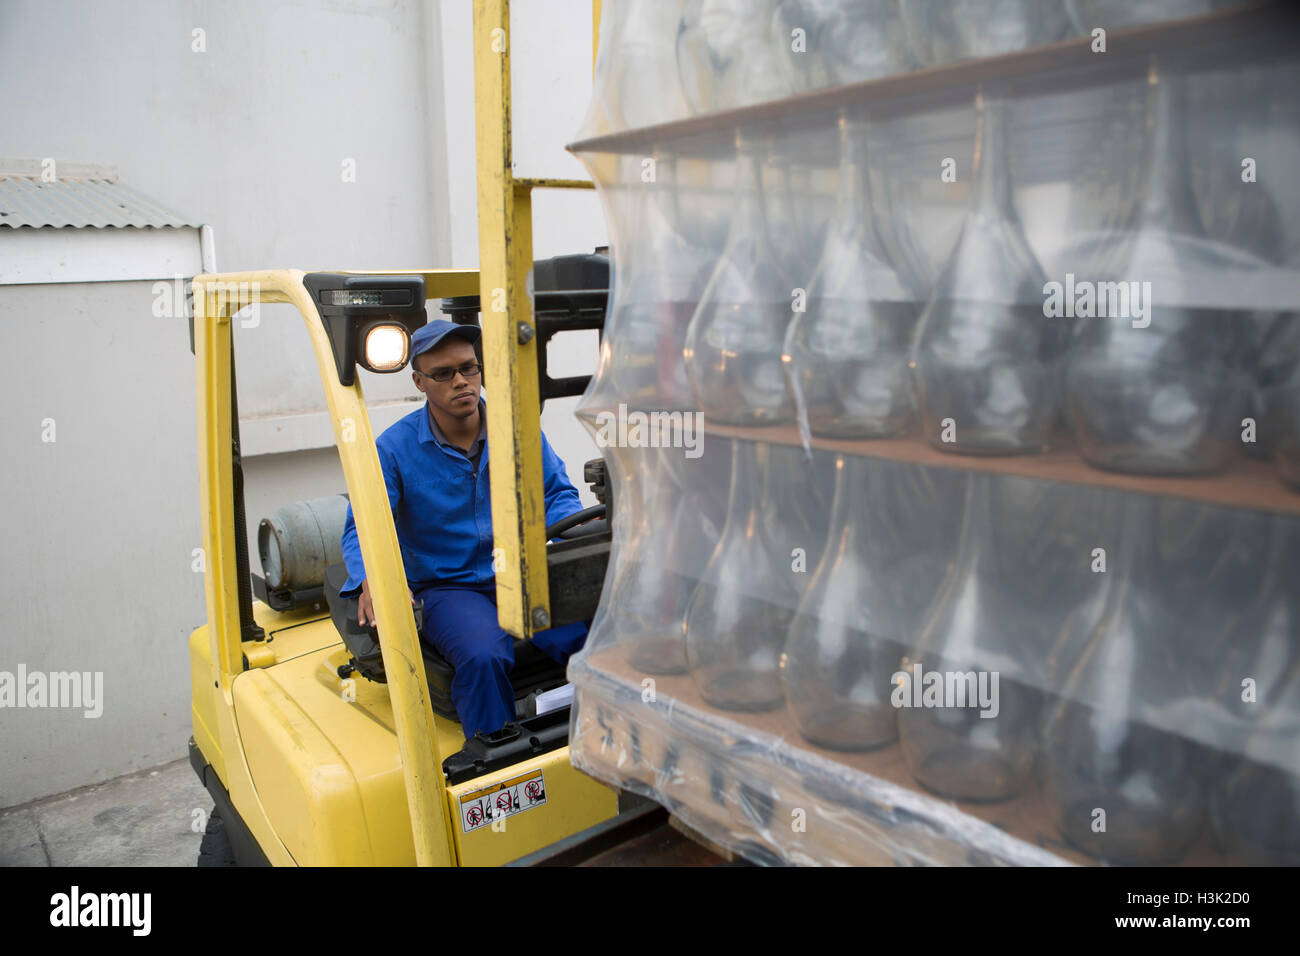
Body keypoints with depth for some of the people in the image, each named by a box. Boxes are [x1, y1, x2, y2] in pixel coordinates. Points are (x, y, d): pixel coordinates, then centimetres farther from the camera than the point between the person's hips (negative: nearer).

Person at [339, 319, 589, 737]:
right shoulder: (395, 448, -3)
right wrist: (371, 580, -30)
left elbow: (557, 493, 7)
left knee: (594, 635, -26)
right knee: (484, 656, -34)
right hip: (446, 588, -2)